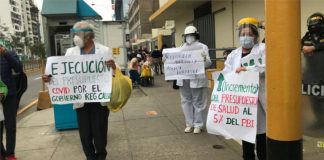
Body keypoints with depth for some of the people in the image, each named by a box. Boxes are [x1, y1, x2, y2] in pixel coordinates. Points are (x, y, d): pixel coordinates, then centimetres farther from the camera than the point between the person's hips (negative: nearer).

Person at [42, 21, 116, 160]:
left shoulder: (104, 50, -2)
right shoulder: (70, 52, 4)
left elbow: (112, 73, -1)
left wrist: (113, 67, -25)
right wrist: (50, 78, -17)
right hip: (81, 101, 2)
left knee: (99, 133, 9)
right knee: (85, 135, 11)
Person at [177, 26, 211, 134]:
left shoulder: (202, 47, 0)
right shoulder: (181, 48, 13)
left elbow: (208, 64, -7)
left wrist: (205, 59, -28)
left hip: (197, 79, -4)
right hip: (183, 79, 5)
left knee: (198, 102, 3)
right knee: (186, 101, 10)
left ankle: (198, 125, 15)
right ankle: (189, 124, 22)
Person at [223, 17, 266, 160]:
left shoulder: (263, 49, 3)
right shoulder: (233, 54, 13)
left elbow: (266, 67, -14)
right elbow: (226, 73, 4)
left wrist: (247, 69, -26)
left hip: (258, 96, -3)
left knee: (260, 129, 3)